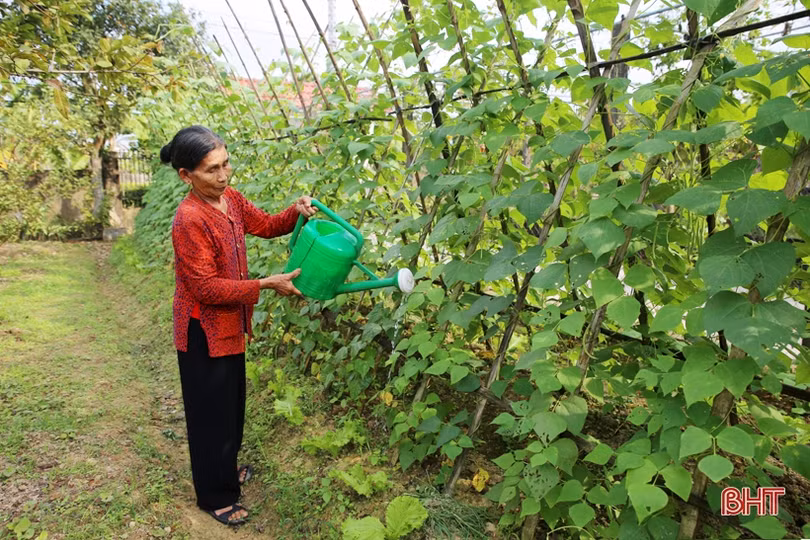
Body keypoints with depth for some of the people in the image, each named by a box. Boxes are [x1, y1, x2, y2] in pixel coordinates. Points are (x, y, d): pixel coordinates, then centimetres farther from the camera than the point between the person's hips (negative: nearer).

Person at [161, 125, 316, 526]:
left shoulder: (230, 198, -1)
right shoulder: (189, 219, -26)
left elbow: (266, 225, 11)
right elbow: (207, 288, -25)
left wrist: (297, 211, -9)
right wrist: (266, 284, -26)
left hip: (229, 325, 8)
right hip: (204, 331, -8)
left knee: (231, 404, 23)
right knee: (212, 413, 8)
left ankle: (225, 470, 46)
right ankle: (215, 496, 28)